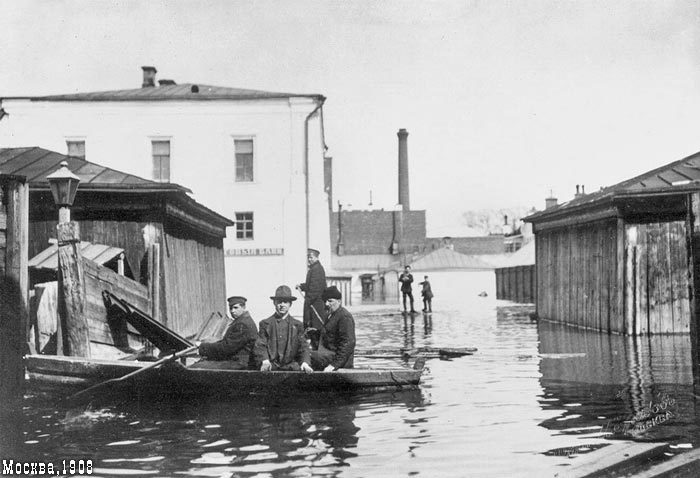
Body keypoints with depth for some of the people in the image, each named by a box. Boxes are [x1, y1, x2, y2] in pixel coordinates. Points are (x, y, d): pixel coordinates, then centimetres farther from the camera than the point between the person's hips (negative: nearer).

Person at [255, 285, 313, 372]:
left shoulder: (297, 325, 14)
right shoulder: (265, 323, 11)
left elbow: (303, 347, 9)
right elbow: (260, 346, 4)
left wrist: (305, 362, -10)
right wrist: (265, 361, -14)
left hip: (291, 365, 2)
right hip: (271, 366, -2)